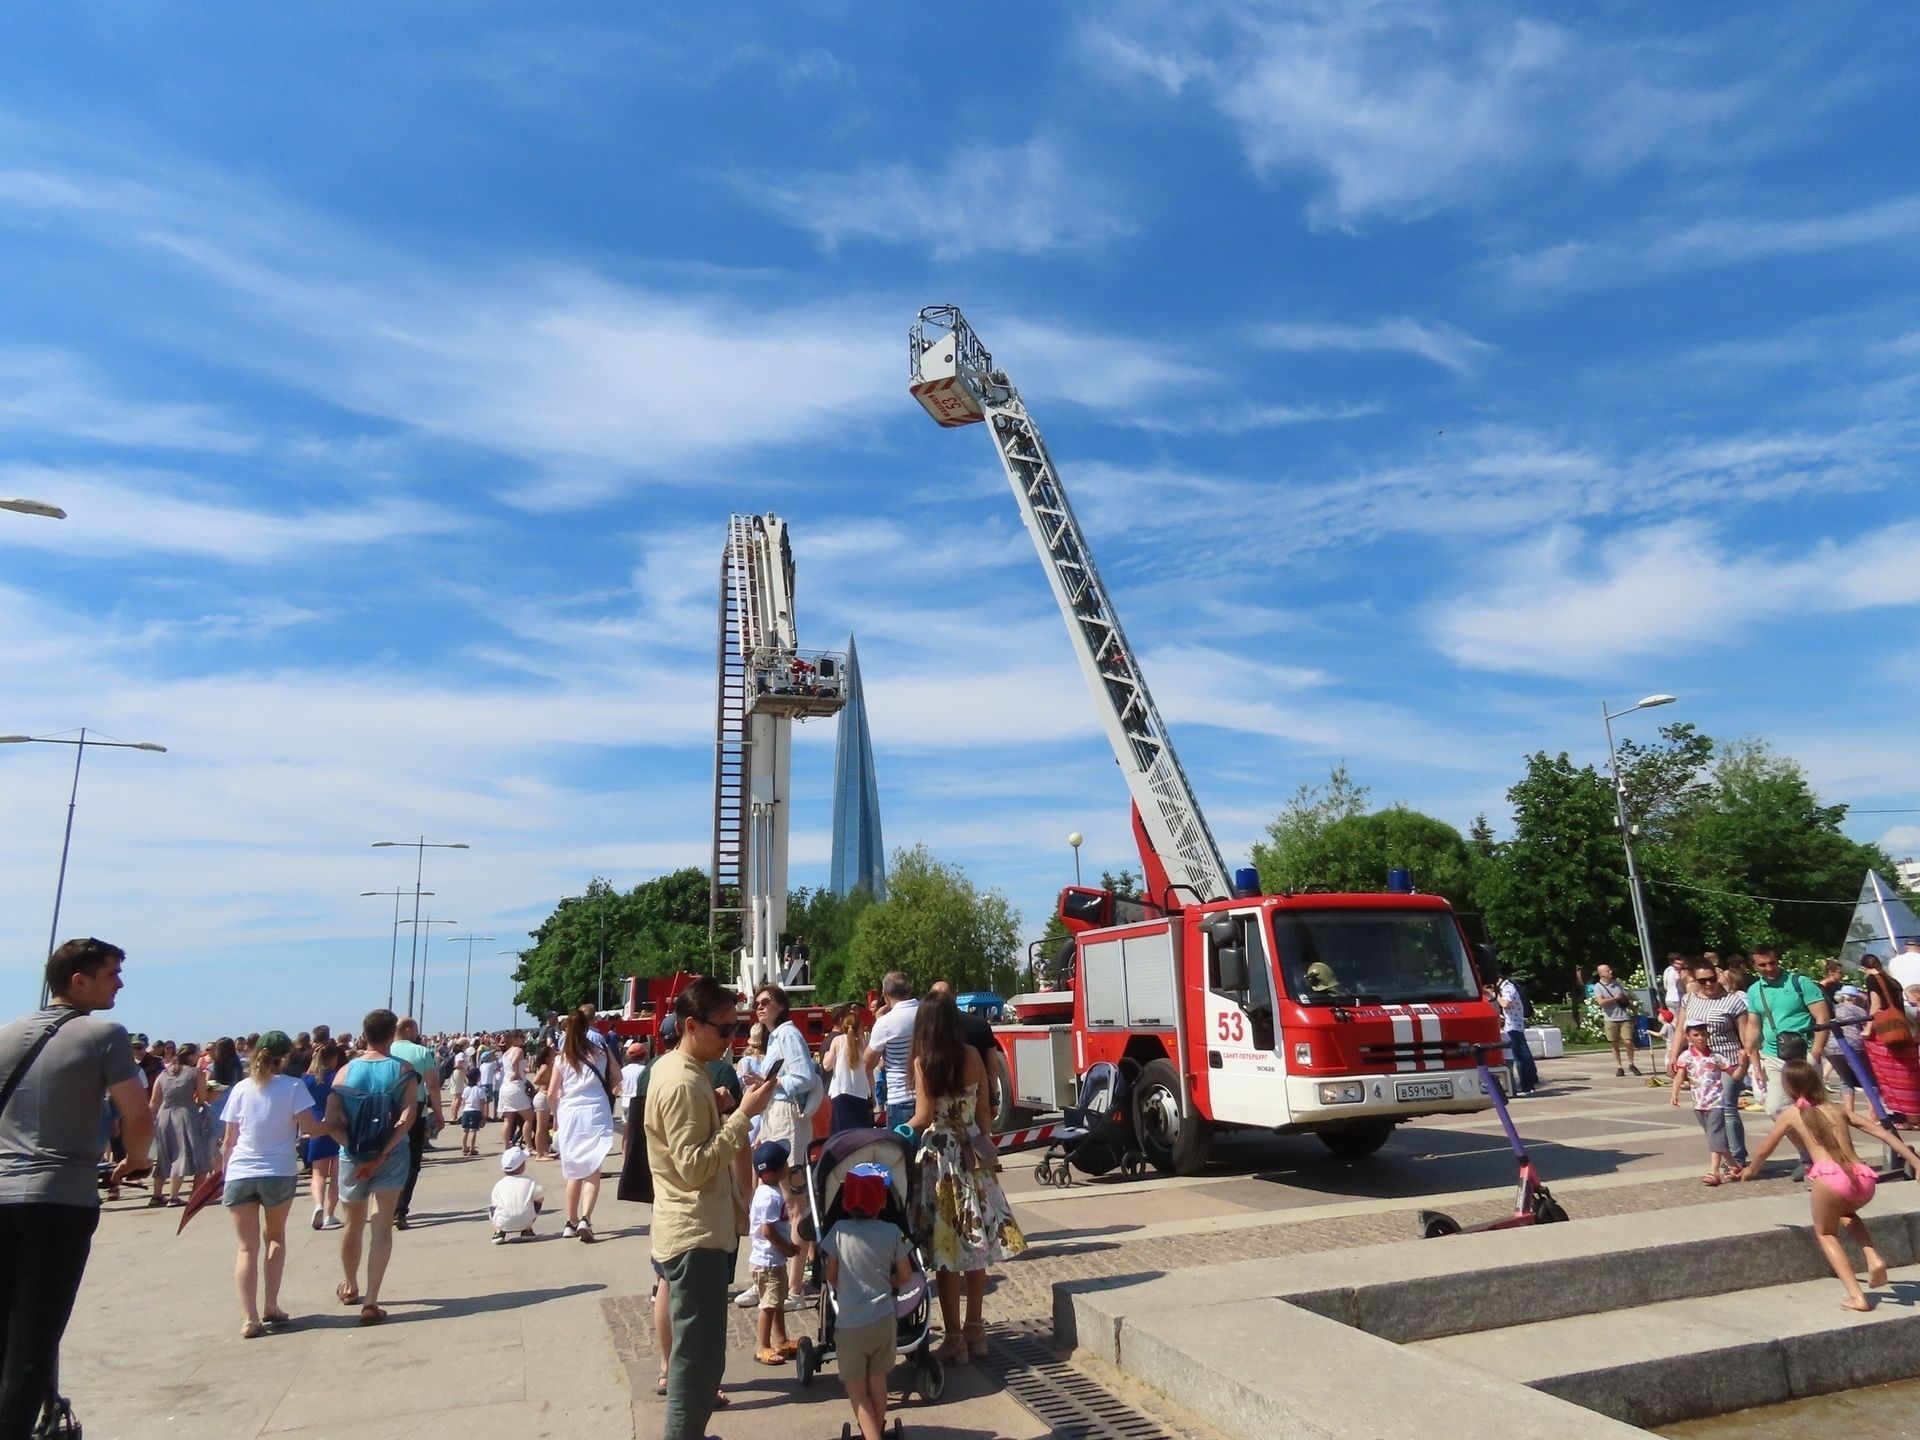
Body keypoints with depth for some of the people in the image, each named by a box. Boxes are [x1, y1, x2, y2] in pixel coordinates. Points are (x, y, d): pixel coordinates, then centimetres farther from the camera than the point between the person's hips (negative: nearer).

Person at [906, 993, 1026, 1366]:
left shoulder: (924, 1062, -12)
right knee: (975, 1247, 14)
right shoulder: (972, 1056, -2)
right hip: (972, 1154, 4)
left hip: (939, 1156, -4)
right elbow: (983, 1109, 3)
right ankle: (975, 1331, 24)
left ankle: (954, 1338, 10)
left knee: (944, 1250, 4)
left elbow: (923, 1118, -13)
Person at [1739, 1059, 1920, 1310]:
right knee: (1845, 1213, 37)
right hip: (1864, 1181, 5)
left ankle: (1856, 1296, 5)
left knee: (1825, 1232, 20)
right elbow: (1882, 1133, 17)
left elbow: (1763, 1151, 19)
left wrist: (1750, 1171, 37)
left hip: (1831, 1179, -5)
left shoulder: (1791, 1114, 13)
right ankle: (1873, 1258, 14)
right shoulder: (1836, 1109, 23)